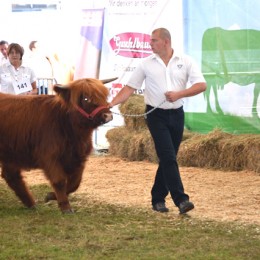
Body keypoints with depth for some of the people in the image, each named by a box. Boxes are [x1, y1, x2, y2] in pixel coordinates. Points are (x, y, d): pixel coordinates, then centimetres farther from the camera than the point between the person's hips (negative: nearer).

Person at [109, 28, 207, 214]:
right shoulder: (146, 64, 3)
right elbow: (130, 88, 3)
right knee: (168, 157, -13)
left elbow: (201, 85, -5)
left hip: (176, 115, 2)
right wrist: (111, 104, -10)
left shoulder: (185, 61, 1)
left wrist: (179, 94, -17)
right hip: (156, 115, -2)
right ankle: (181, 199, -19)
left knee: (167, 159, 8)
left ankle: (158, 199, 19)